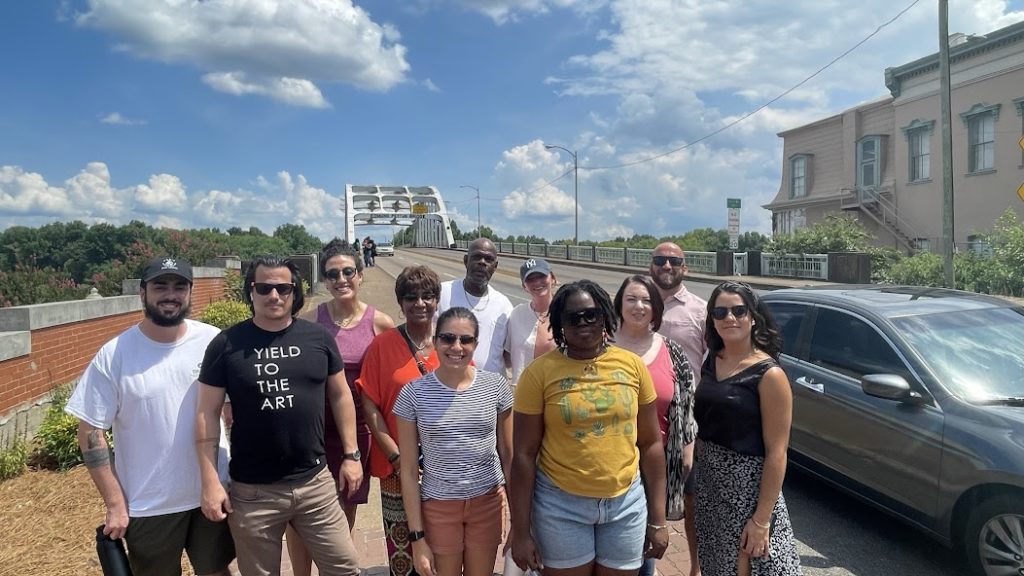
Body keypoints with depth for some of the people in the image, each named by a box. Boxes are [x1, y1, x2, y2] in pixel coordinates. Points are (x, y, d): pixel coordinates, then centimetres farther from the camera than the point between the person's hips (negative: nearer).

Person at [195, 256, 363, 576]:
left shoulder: (318, 338, -1)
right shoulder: (226, 345, -6)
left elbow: (340, 396, 7)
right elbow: (207, 414, -4)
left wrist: (351, 455, 5)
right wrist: (210, 481, -7)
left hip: (315, 483, 2)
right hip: (251, 492, -1)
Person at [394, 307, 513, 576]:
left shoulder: (496, 386, -5)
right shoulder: (413, 393, -10)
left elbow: (508, 454, 3)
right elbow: (409, 470, -5)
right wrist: (417, 536, -5)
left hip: (488, 501, 2)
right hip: (438, 505, -1)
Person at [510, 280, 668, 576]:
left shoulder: (633, 365, -3)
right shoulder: (539, 372, -10)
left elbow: (651, 443, 3)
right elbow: (523, 454, -8)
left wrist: (658, 518, 5)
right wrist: (521, 530, -6)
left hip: (626, 502, 3)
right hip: (561, 505, -2)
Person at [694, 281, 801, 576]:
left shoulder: (769, 375, -15)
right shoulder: (711, 361, 3)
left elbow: (776, 453, -16)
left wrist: (761, 519, -17)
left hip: (747, 486, -6)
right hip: (708, 483, 6)